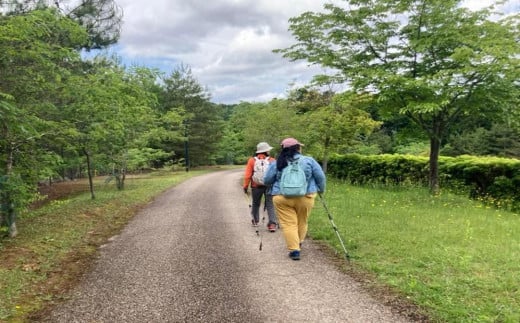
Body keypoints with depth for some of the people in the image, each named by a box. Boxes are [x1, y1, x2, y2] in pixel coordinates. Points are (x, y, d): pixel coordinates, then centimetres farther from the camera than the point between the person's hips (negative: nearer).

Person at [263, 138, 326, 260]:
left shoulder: (277, 164, 0)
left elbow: (267, 180, 5)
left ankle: (294, 250, -3)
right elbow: (320, 177, 0)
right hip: (305, 197, 1)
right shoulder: (309, 160, -1)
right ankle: (298, 244, 34)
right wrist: (321, 189, 17)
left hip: (282, 198, -1)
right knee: (302, 223, 19)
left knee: (289, 224, 3)